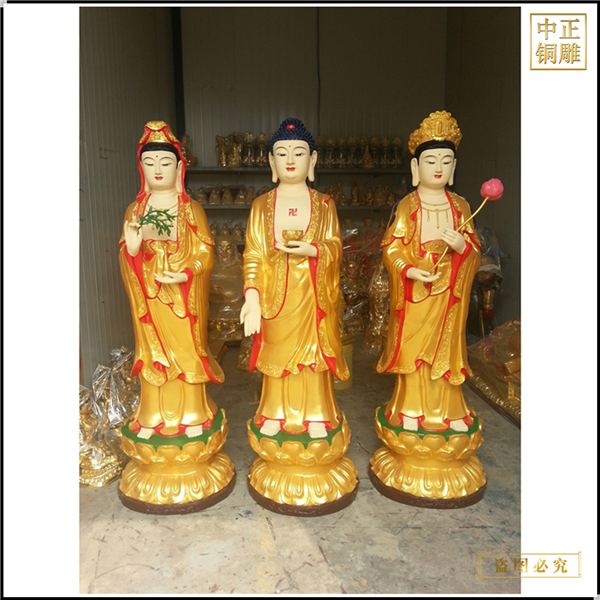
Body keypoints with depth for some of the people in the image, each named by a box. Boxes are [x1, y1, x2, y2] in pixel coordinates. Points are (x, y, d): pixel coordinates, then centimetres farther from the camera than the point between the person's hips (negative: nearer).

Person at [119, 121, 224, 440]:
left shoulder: (192, 209, 0)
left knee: (187, 350, 3)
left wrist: (184, 275, -21)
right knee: (154, 352, 8)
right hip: (150, 297, 2)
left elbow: (205, 253, -4)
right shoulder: (134, 210, 7)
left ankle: (193, 416, 18)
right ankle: (155, 417, 22)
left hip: (185, 297, -2)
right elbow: (124, 257, 5)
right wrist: (131, 249, -18)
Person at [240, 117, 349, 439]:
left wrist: (311, 250, -21)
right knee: (277, 351, 8)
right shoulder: (262, 205, 4)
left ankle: (316, 415, 22)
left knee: (313, 350, 6)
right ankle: (276, 414, 25)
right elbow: (252, 255, -2)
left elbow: (335, 247, 0)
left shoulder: (324, 204, 5)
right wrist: (252, 296, -14)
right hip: (275, 295, 0)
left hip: (312, 295, 0)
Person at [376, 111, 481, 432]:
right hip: (414, 292, -2)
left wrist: (462, 246, -16)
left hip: (449, 293, 3)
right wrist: (409, 270, -23)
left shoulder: (460, 206, 6)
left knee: (446, 349, 9)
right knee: (413, 347, 2)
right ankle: (412, 410, 18)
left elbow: (475, 249, 6)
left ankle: (447, 410, 24)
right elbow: (391, 247, -7)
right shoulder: (407, 206, -2)